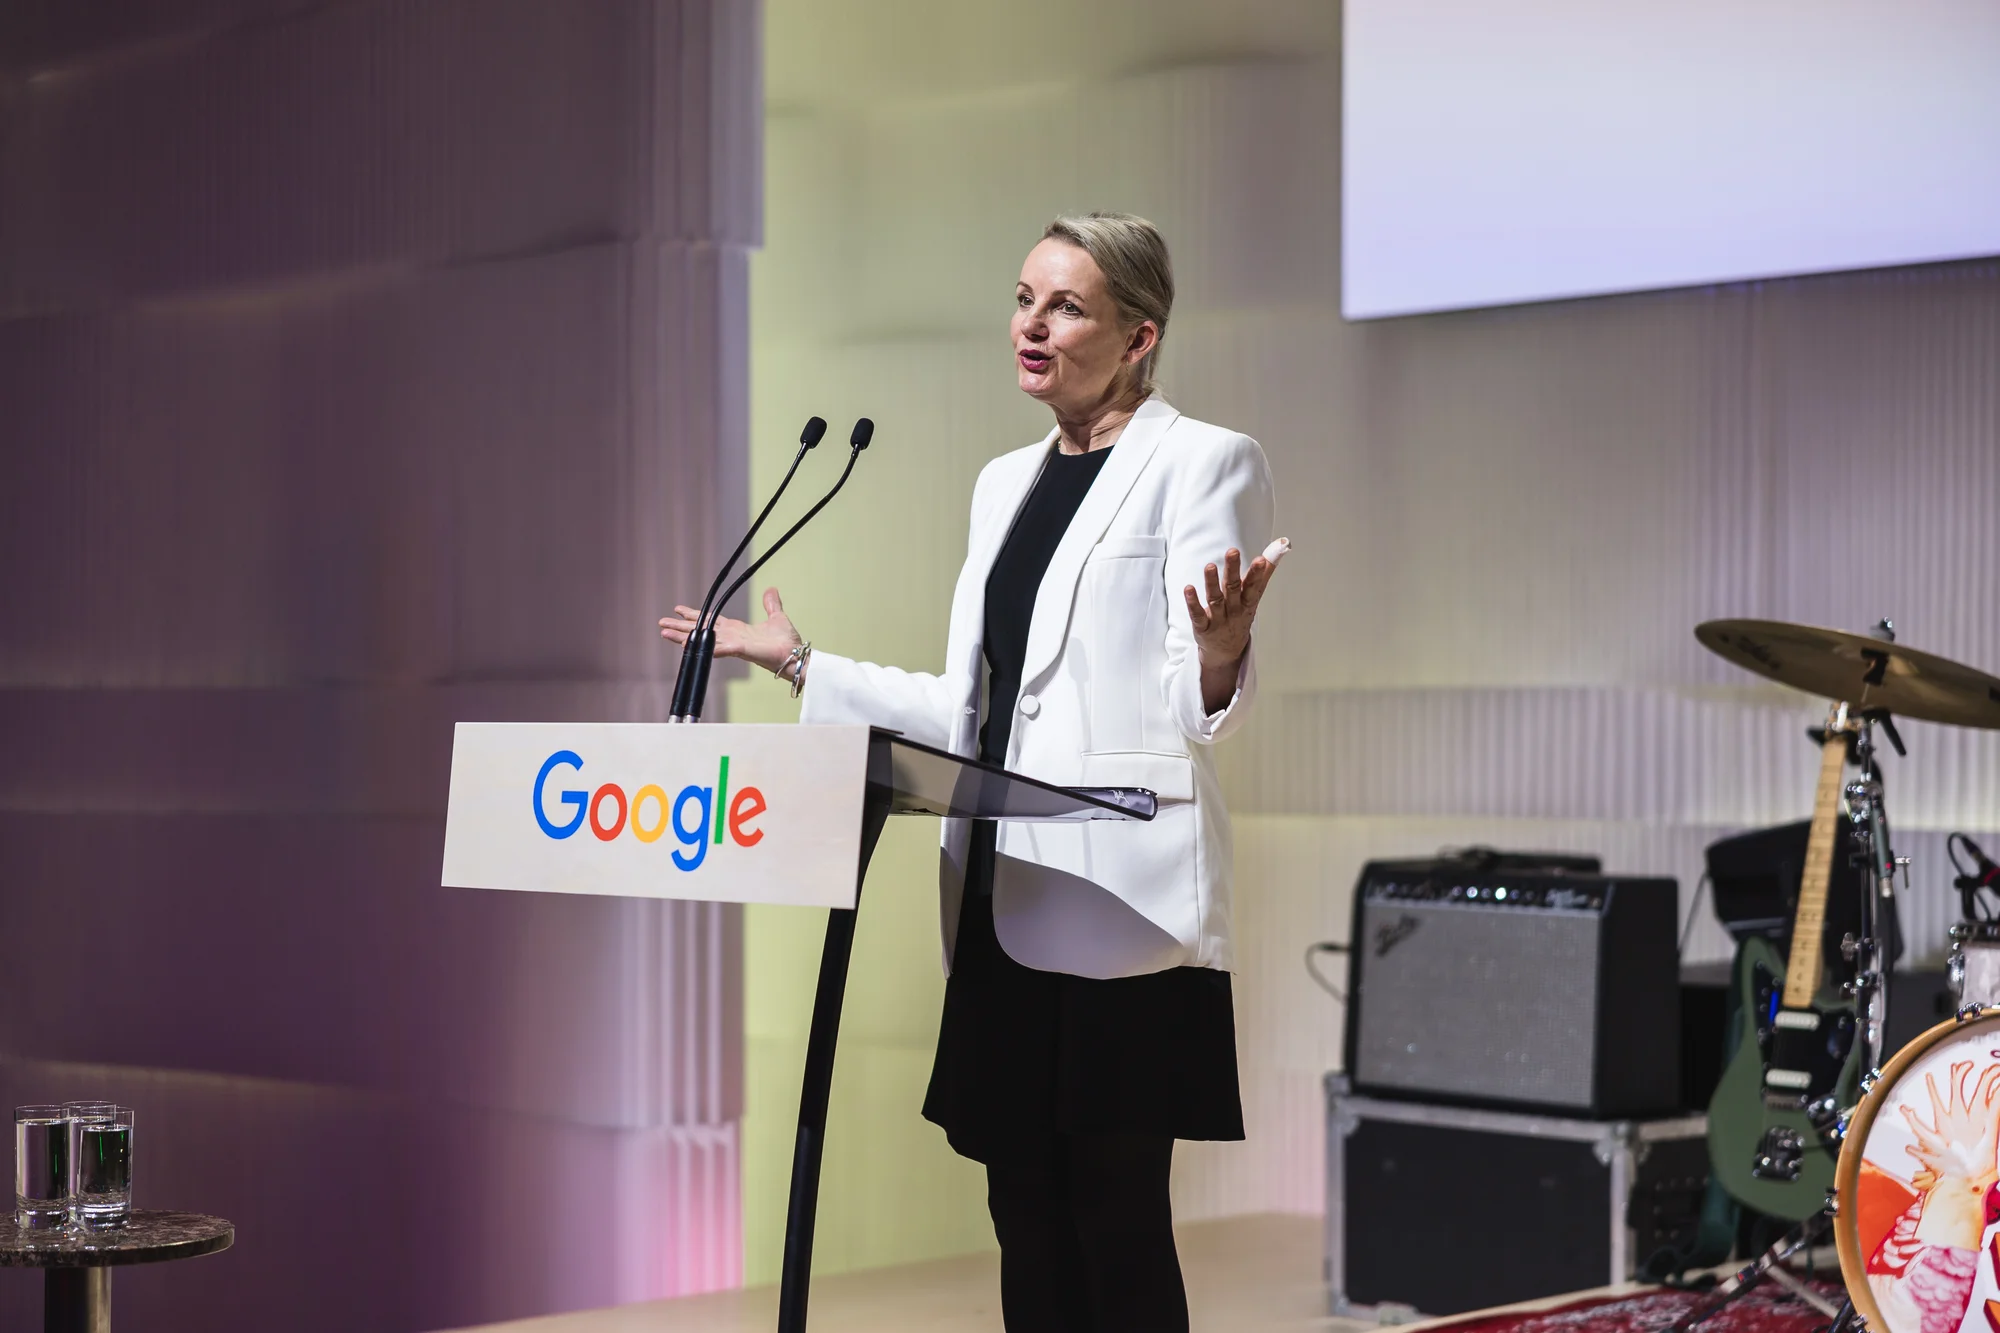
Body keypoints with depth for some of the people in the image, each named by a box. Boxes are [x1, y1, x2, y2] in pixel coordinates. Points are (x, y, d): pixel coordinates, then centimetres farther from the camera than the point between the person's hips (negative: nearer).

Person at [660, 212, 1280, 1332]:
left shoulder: (1205, 463, -1)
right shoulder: (1006, 482, 19)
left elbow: (1202, 711, -8)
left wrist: (1217, 654, -30)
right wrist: (803, 665, 22)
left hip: (1120, 903, -7)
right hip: (1004, 902, 7)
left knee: (1118, 1223, -7)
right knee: (1027, 1218, 7)